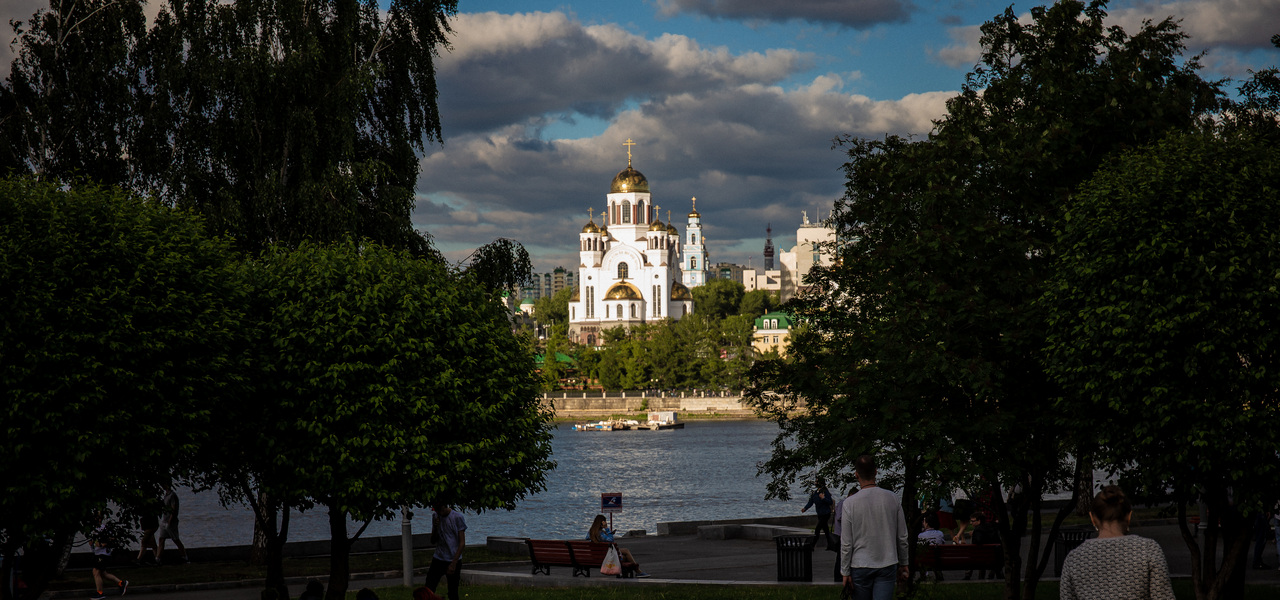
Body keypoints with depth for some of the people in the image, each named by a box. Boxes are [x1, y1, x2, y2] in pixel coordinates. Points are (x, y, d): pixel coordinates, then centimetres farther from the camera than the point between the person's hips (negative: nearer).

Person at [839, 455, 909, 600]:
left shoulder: (849, 503, -10)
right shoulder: (892, 498, -2)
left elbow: (846, 543, -7)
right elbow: (902, 537, 6)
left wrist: (845, 572, 2)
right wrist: (903, 564, 19)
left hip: (860, 566, -2)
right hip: (887, 566, 2)